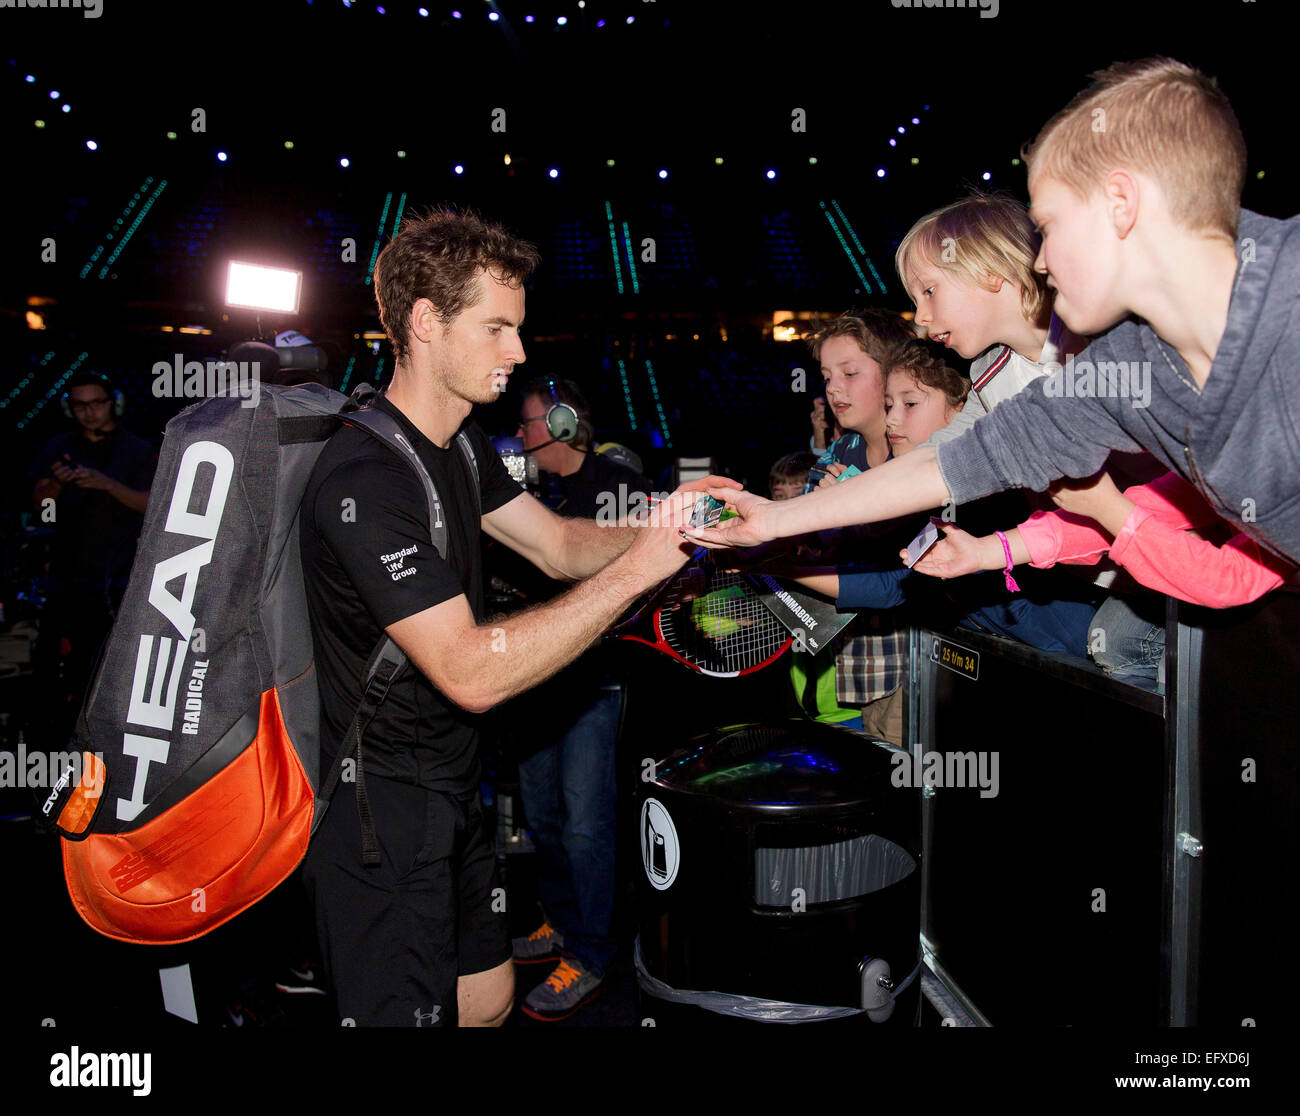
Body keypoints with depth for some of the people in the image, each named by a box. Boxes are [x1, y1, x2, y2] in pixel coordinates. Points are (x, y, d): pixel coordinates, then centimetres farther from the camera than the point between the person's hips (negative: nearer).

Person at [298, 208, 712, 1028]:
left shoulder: (460, 443, 5)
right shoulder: (365, 480, -26)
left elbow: (558, 545, 9)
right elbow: (473, 673, -30)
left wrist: (660, 525, -9)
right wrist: (634, 571, -28)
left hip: (450, 789, 9)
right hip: (379, 813, -9)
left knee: (489, 999, 21)